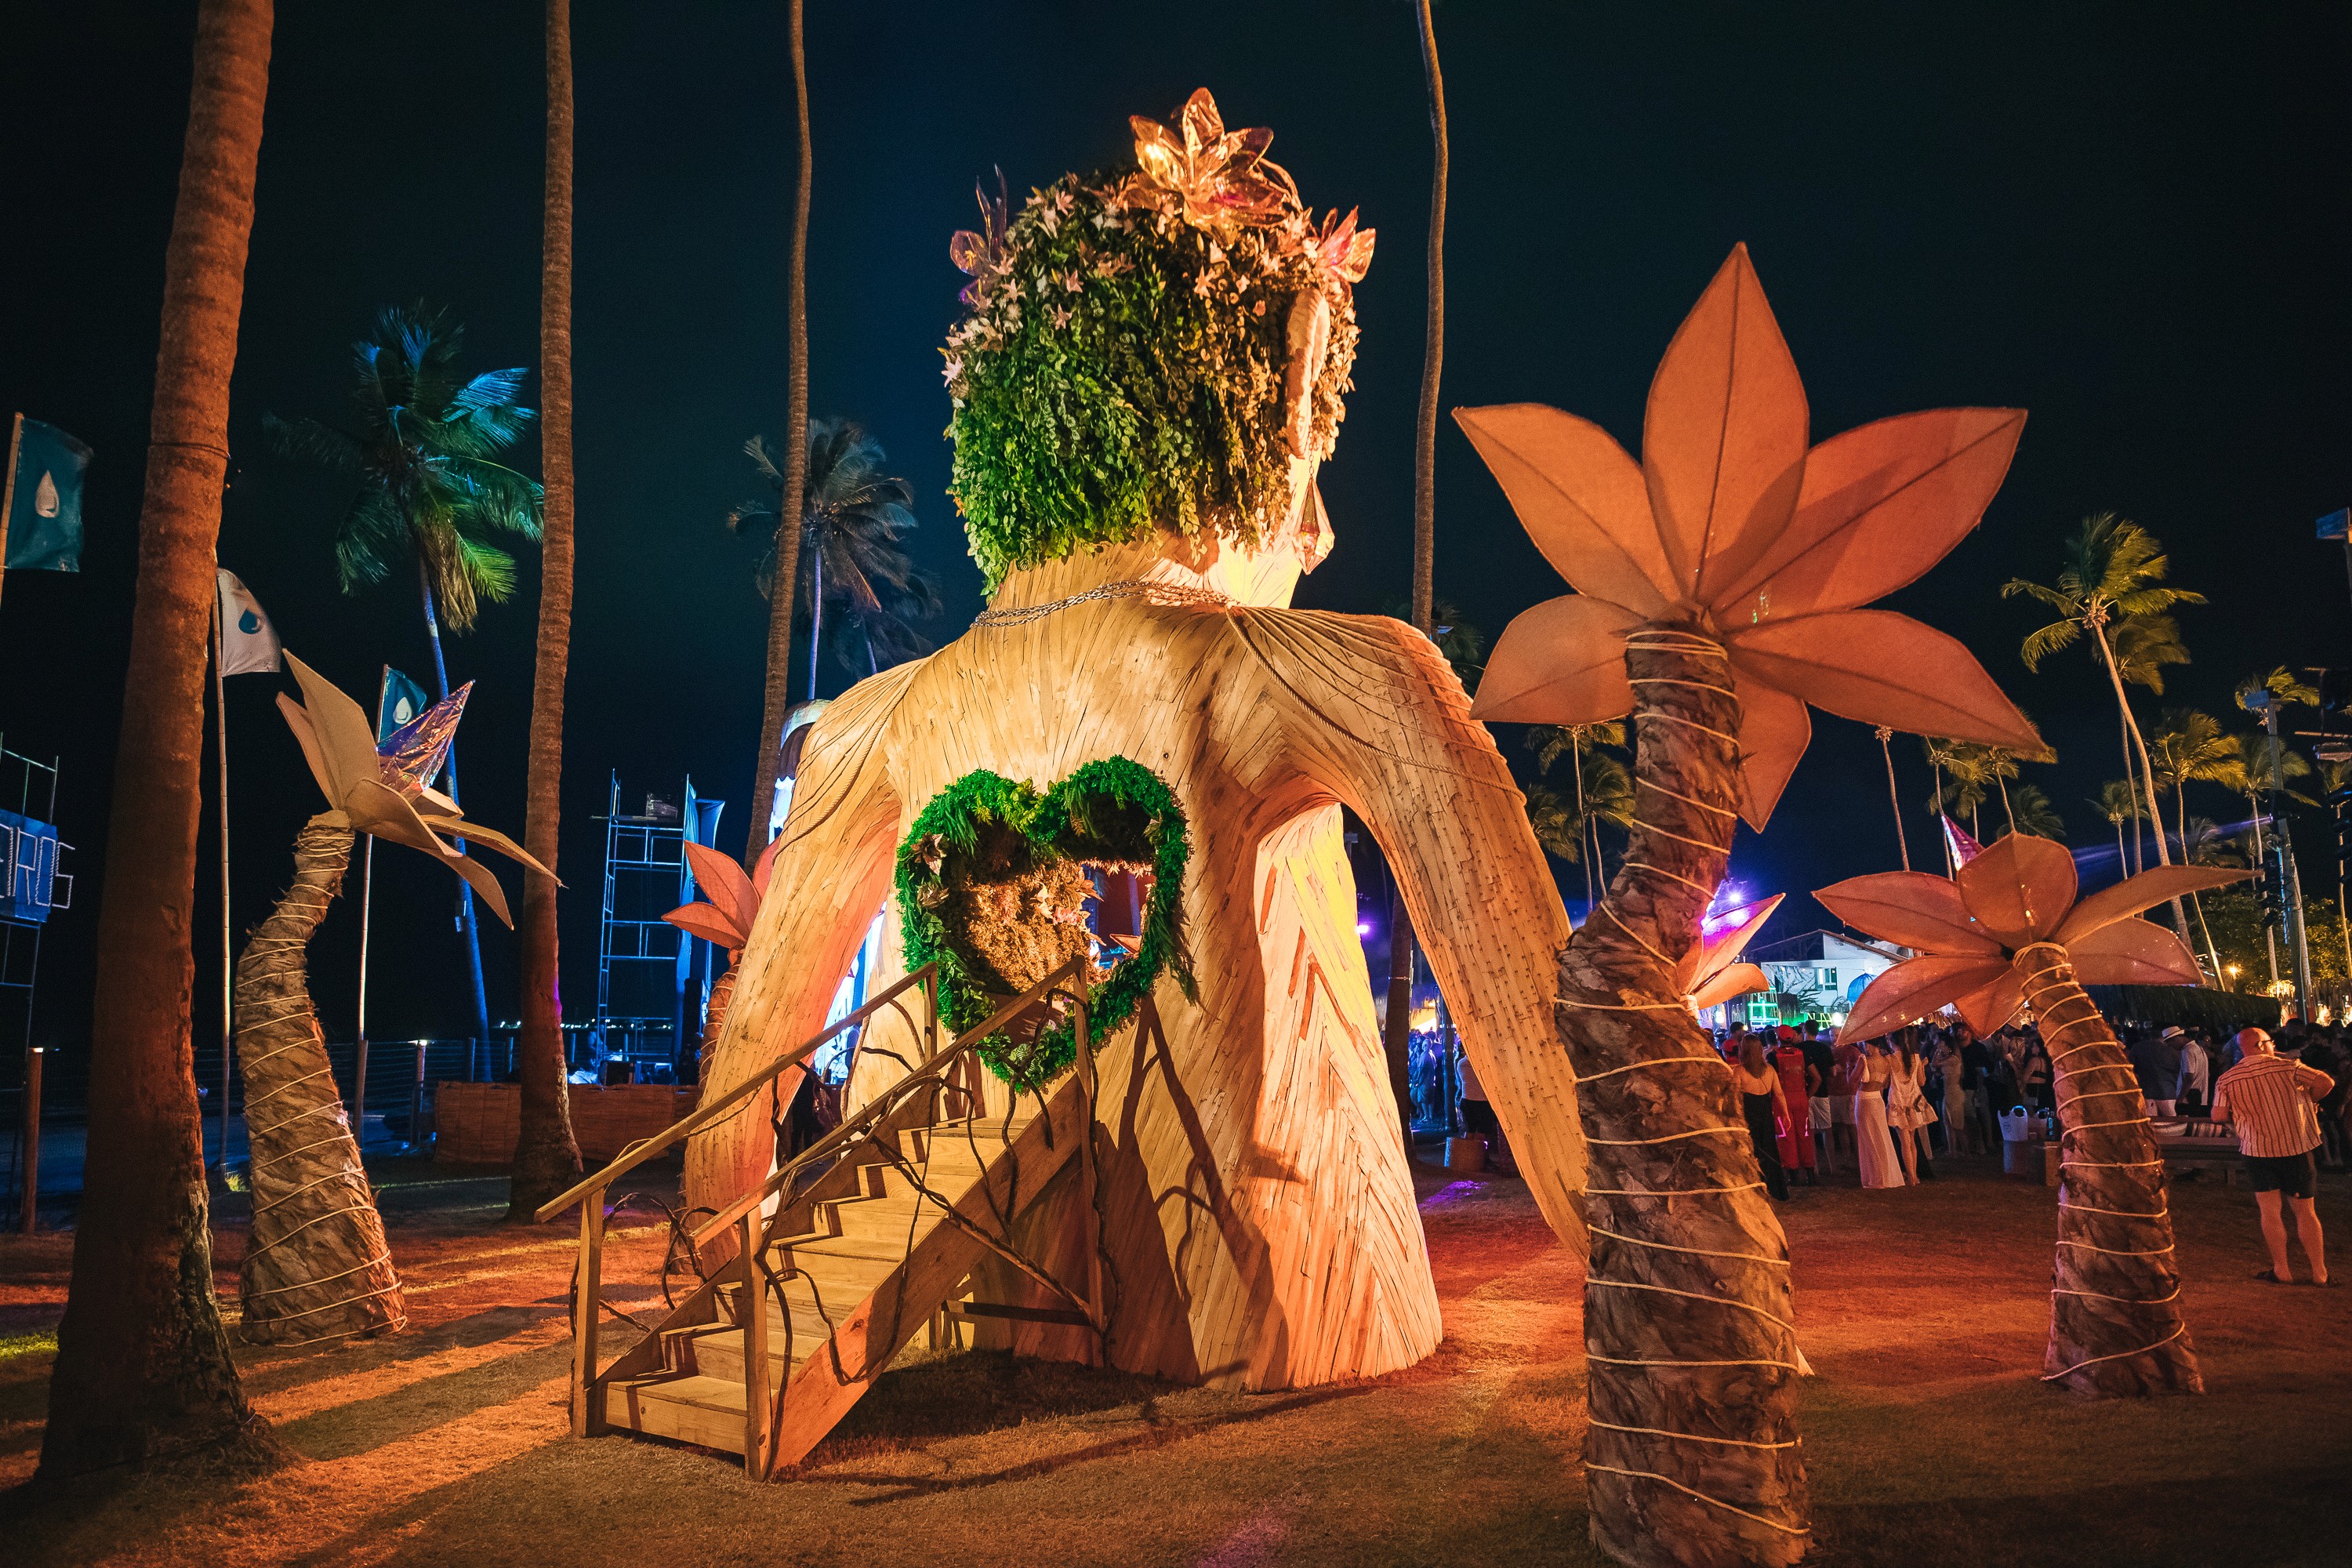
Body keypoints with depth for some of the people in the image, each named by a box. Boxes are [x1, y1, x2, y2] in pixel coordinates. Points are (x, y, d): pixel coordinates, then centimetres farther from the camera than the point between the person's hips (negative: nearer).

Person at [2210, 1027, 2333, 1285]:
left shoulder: (2226, 1080, -3)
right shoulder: (2285, 1066, -6)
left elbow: (2218, 1116, -9)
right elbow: (2326, 1083, -16)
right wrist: (2308, 1100, 4)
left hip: (2257, 1150, 0)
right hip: (2296, 1146, 0)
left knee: (2270, 1211, 8)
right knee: (2305, 1211, 9)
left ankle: (2282, 1270, 10)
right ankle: (2319, 1272, 14)